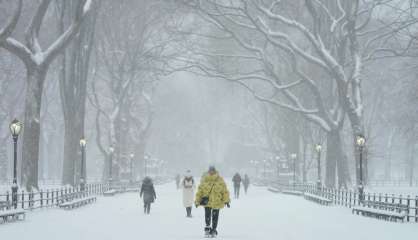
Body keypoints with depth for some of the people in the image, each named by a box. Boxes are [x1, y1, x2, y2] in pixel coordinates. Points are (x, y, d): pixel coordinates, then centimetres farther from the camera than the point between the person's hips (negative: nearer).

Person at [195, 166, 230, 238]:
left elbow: (225, 191, 2)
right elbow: (200, 191, 4)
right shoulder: (204, 180, 0)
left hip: (217, 202, 0)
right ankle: (207, 228, 13)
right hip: (207, 202, 0)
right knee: (207, 215, -6)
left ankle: (213, 230, 20)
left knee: (215, 217, 5)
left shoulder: (220, 180, -1)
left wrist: (226, 200, -2)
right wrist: (197, 201, 3)